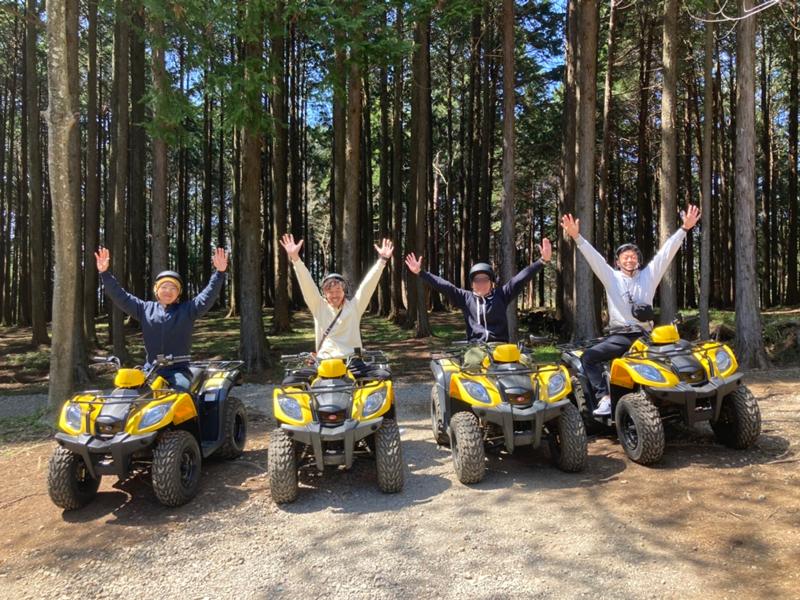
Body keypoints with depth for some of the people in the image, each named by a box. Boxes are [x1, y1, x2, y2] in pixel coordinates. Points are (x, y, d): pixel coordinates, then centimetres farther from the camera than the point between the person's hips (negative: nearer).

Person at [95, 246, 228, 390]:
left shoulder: (188, 310, 4)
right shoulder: (145, 308, 13)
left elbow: (208, 296, -7)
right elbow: (120, 297, 11)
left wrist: (220, 273, -20)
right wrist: (105, 273, 1)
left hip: (178, 371, -3)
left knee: (180, 389, -32)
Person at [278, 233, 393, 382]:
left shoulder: (354, 306, 8)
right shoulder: (319, 306, 9)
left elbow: (368, 284, 0)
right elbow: (307, 284, -1)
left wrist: (382, 260, -10)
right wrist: (295, 258, -13)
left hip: (352, 363, 0)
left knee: (383, 377, -22)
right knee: (289, 383, -16)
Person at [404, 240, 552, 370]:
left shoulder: (501, 295, 12)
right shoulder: (465, 297, 13)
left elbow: (521, 278, 4)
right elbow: (443, 285, 8)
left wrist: (543, 261, -3)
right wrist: (420, 272, 1)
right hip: (475, 348, 0)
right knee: (471, 365, -30)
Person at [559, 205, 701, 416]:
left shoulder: (649, 275, 12)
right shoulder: (611, 277, 9)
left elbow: (666, 252, 6)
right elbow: (593, 257, -1)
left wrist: (684, 228, -1)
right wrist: (577, 237, -13)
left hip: (645, 335, 1)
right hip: (619, 336, -1)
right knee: (588, 357, -21)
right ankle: (604, 397, -23)